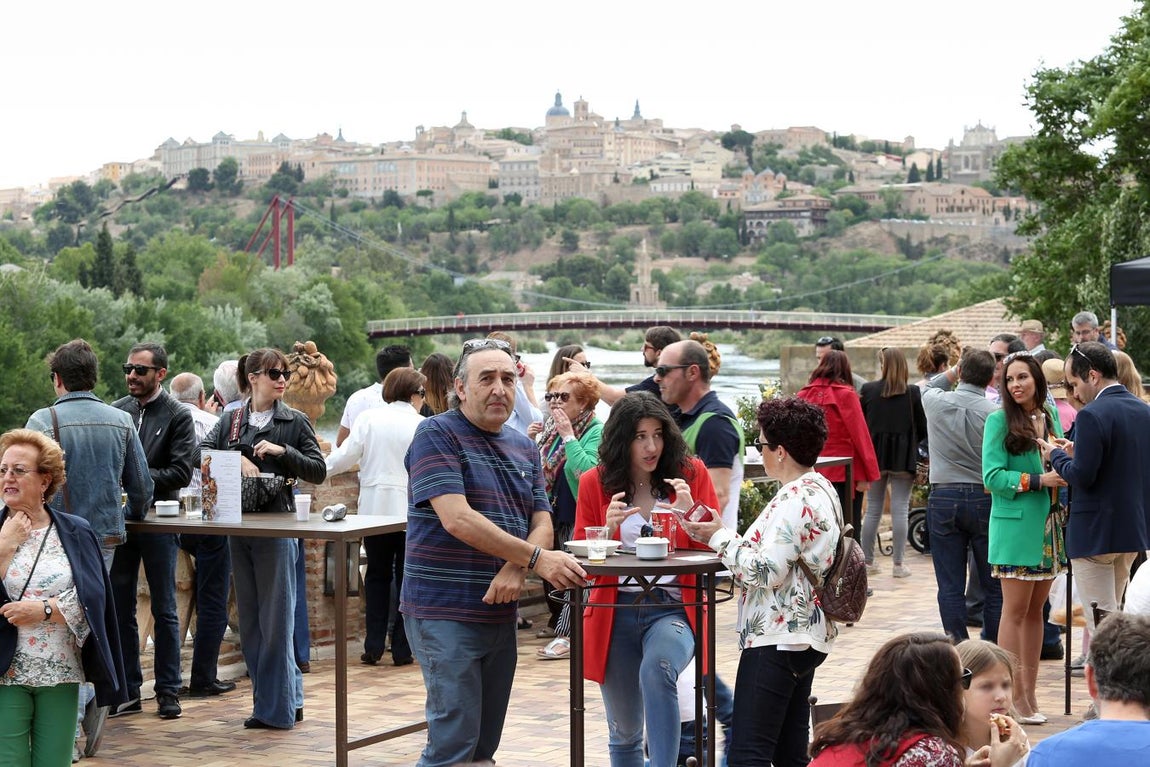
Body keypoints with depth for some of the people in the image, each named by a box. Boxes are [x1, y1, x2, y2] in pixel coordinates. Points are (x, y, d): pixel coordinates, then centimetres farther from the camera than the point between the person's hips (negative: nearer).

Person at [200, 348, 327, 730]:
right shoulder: (231, 421, 11)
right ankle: (288, 696, 19)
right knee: (249, 619, 9)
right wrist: (236, 459, -15)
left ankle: (276, 707, 5)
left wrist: (283, 451, -14)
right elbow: (202, 450, 0)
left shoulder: (294, 422, 1)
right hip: (238, 526, 5)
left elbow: (318, 471, -2)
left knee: (275, 619, -3)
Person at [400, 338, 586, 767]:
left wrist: (515, 571, -15)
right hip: (445, 613, -7)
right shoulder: (436, 436, -9)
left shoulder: (524, 448, 13)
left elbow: (542, 523, 6)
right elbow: (457, 520, -20)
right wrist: (535, 559, -23)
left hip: (500, 612, 7)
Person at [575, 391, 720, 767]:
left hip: (673, 607, -2)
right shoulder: (595, 483, 2)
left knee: (656, 670, -36)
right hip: (616, 610, 2)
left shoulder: (691, 472, 1)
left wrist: (690, 512, -15)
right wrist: (607, 528, -15)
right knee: (624, 732, 11)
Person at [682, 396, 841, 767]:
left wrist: (720, 538, -9)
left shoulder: (796, 498, -17)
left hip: (777, 640, -11)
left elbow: (766, 571, -21)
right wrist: (725, 536, 10)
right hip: (807, 636, 11)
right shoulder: (821, 488, 15)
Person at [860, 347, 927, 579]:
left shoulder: (868, 390, -4)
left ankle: (867, 560, 16)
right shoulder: (913, 393, -7)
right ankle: (898, 564, 1)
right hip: (903, 458, -2)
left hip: (875, 455, 2)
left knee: (873, 509, 11)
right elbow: (922, 428, -2)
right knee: (900, 510, 0)